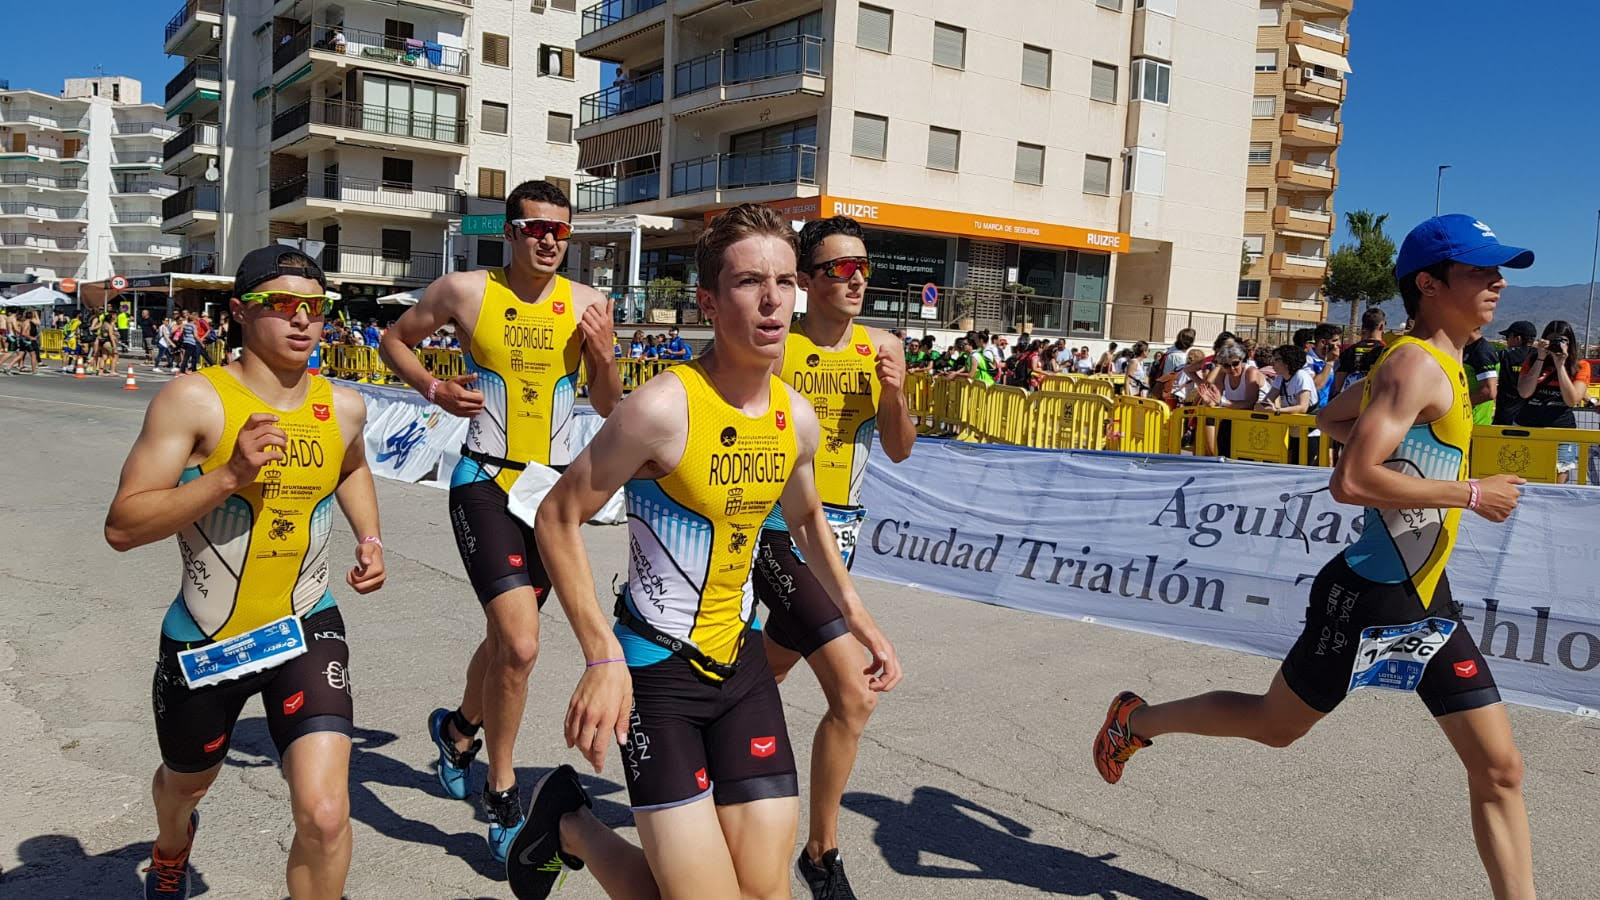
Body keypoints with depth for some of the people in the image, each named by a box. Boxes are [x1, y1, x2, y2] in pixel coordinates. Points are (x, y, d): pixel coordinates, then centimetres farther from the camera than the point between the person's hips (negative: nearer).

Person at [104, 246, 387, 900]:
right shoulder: (194, 399, -16)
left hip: (307, 628, 1)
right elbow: (122, 528, -21)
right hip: (205, 639, -1)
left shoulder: (343, 407, -2)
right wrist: (230, 473, -31)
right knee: (185, 783, 28)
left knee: (324, 816, -17)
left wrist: (370, 540, 8)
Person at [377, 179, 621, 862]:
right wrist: (433, 388, -6)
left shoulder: (585, 303, 1)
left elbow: (609, 408, 8)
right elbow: (394, 339, 11)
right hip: (485, 482, -4)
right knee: (520, 645, -17)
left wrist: (603, 357, -11)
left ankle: (459, 729, 50)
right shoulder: (465, 291, -5)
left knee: (508, 636, 19)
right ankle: (501, 795, 5)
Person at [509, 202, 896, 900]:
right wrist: (603, 659, -18)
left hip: (742, 662, 6)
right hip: (657, 671, -6)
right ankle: (568, 823, 21)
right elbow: (558, 518, -13)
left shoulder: (798, 418, -1)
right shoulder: (665, 408, -20)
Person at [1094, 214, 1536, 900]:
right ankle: (1136, 720, 30)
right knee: (1275, 724, 10)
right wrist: (1470, 494, -21)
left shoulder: (1429, 363, 12)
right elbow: (1350, 483, -29)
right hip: (1369, 598, -9)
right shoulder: (1416, 364, -18)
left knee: (1499, 769, 6)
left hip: (1426, 601, 9)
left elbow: (1333, 419, 27)